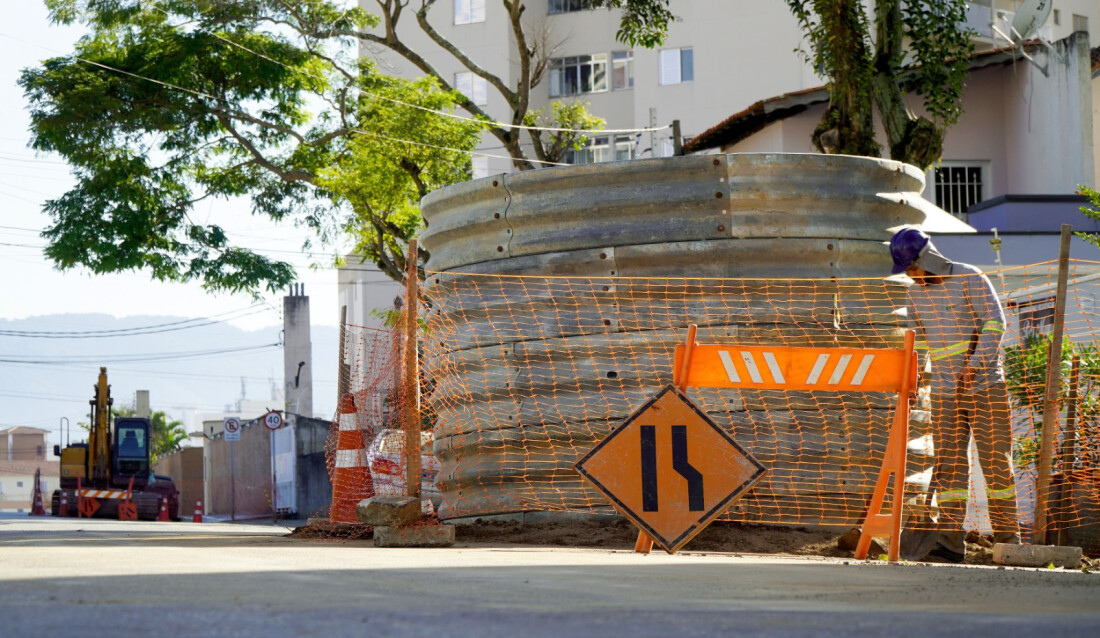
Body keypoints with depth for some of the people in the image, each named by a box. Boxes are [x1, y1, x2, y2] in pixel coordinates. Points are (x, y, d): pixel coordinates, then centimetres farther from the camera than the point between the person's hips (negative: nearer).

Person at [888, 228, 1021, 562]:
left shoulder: (970, 279, -7)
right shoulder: (916, 292, 11)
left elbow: (995, 323, -14)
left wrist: (974, 366, -23)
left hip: (985, 387, -5)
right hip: (944, 392, 5)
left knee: (995, 461, -2)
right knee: (948, 463, -2)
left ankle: (1007, 537, 5)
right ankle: (950, 539, -6)